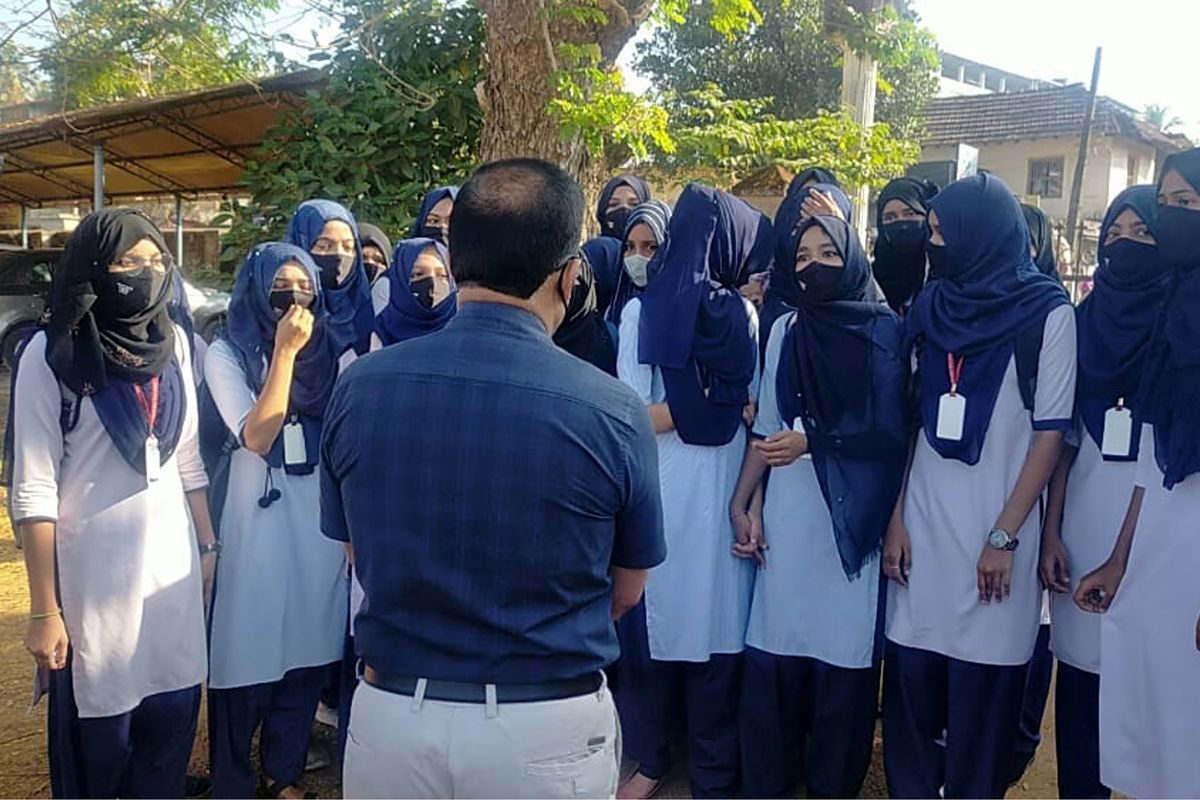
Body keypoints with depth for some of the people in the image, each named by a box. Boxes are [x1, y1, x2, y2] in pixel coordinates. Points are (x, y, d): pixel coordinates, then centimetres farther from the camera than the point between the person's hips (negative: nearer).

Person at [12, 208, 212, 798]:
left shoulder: (173, 342, 6)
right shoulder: (52, 353, -9)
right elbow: (33, 491, -11)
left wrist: (208, 544, 12)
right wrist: (45, 610, -12)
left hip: (173, 565, 4)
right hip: (94, 573, -4)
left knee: (172, 720, 11)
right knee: (98, 738, 9)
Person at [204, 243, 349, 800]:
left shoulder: (330, 351, 8)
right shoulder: (228, 354, -3)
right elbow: (257, 437, -16)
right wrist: (284, 351, -17)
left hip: (322, 523, 4)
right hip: (259, 524, -4)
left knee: (307, 649, 11)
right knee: (252, 650, 3)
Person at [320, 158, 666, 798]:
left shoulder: (359, 386, -11)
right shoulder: (612, 412, -17)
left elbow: (358, 557, 3)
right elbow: (625, 593, -2)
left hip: (390, 716, 2)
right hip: (546, 729, -1)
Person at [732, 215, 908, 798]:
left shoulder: (885, 331, 1)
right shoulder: (785, 329, 10)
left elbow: (890, 433, -4)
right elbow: (766, 426, 9)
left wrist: (811, 442, -13)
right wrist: (744, 504, 2)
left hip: (852, 517, -2)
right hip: (787, 515, 3)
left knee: (843, 651, 2)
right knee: (774, 647, 4)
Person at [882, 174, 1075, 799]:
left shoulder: (1047, 313, -3)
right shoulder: (932, 307, 11)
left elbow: (1050, 432, -5)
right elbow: (910, 421, 11)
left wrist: (1005, 536, -10)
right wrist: (896, 518, 4)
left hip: (996, 532, -3)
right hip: (923, 526, 4)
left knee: (981, 699, 4)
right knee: (911, 687, 6)